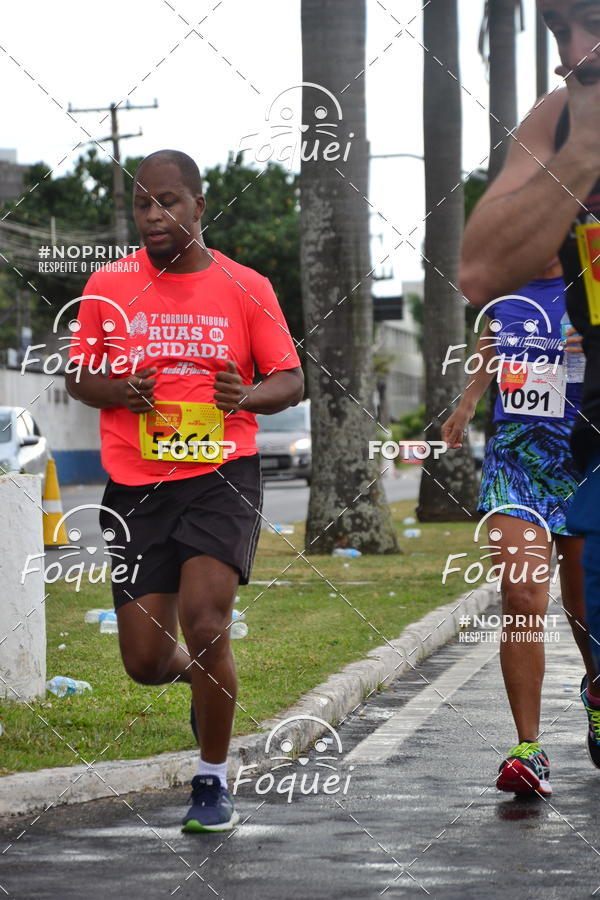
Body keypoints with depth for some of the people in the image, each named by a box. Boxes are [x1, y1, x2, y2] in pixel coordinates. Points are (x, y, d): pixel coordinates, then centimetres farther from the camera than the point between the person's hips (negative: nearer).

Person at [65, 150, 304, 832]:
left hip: (222, 477, -2)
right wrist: (119, 391, -10)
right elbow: (78, 377, 12)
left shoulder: (245, 288, 1)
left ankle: (213, 779, 1)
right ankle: (201, 675, 40)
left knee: (203, 625, -19)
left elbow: (291, 381, 5)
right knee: (145, 661, 1)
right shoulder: (108, 287, 4)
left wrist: (246, 396, -16)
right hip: (135, 487, 2)